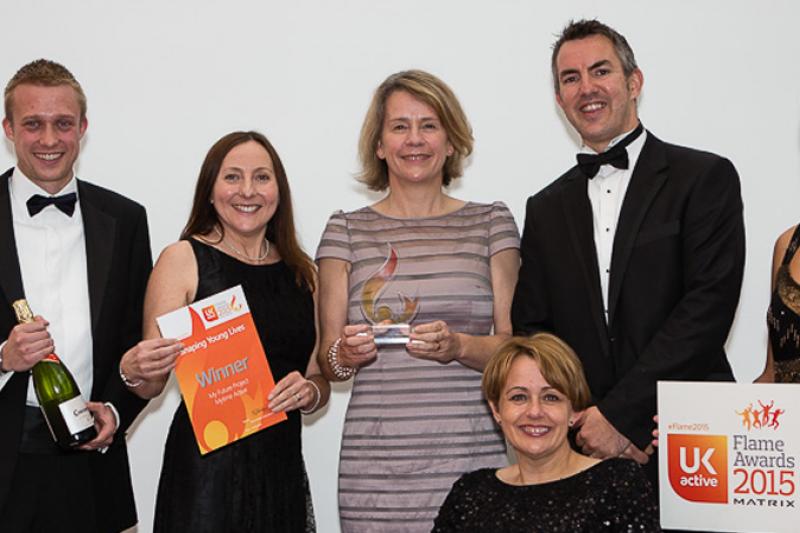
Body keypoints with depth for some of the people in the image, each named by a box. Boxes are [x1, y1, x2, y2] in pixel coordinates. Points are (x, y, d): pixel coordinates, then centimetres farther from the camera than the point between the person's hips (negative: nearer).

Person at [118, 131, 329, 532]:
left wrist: (308, 392, -6)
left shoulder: (302, 273, 10)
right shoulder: (182, 258, -3)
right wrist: (135, 372, -24)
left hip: (283, 468, 4)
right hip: (206, 465, -4)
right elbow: (151, 386, -2)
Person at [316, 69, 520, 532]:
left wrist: (459, 346, -14)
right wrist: (346, 354, -13)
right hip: (378, 459, 0)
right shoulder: (346, 231, 8)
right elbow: (329, 362, 9)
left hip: (475, 452, 0)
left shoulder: (492, 222, 8)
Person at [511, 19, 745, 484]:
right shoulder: (546, 209, 13)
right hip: (582, 447, 3)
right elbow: (530, 329, 9)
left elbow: (709, 305, -11)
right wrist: (584, 424, -7)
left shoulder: (706, 177, -1)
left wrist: (619, 412, -14)